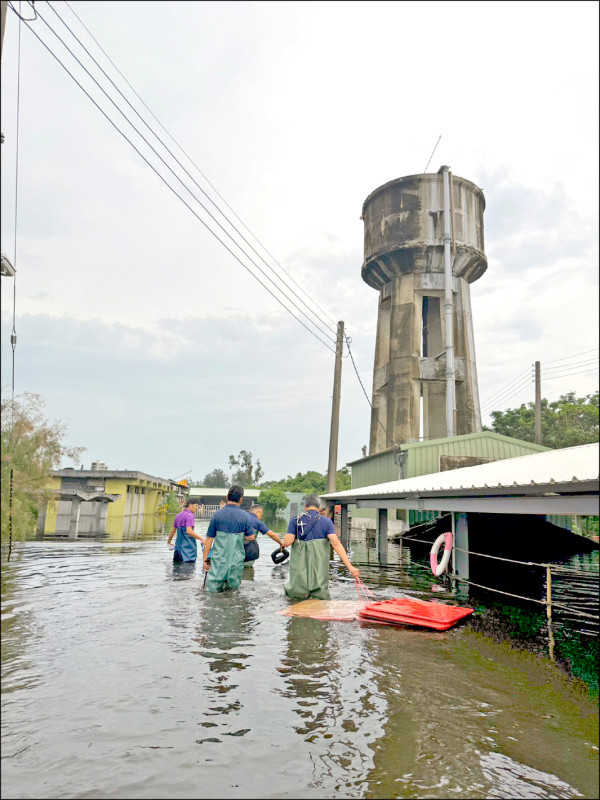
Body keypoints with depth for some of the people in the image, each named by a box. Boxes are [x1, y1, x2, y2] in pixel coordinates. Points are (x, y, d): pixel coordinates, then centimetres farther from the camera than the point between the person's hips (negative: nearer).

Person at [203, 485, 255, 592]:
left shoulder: (217, 514, -2)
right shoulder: (245, 516, -3)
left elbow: (209, 538, 1)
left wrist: (205, 559, 8)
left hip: (219, 559, 0)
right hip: (237, 560, 1)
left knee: (213, 591, 5)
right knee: (233, 589, 13)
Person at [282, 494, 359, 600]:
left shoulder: (295, 520, 3)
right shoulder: (326, 521, 2)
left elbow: (287, 542, -8)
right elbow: (336, 543, -11)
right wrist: (349, 566, -15)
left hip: (299, 569, 0)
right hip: (319, 570, 0)